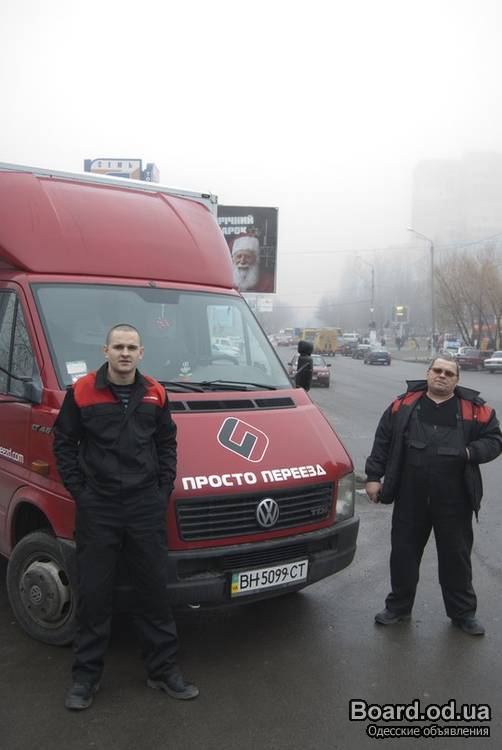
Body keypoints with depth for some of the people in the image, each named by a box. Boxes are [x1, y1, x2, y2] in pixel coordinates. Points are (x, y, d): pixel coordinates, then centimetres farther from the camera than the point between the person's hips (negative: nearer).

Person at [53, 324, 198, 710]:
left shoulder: (155, 394, 4)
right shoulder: (82, 392, -5)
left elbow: (167, 443, 12)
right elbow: (63, 443, 1)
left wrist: (163, 489, 4)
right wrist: (78, 491, -5)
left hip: (147, 507, 2)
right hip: (98, 508, -2)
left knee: (154, 590, 10)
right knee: (94, 594, 7)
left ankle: (164, 670, 23)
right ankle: (86, 675, 23)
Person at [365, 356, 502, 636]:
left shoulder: (475, 408, 1)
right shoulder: (405, 403, 3)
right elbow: (383, 440, 6)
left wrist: (471, 452, -14)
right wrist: (374, 476, 2)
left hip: (454, 500, -1)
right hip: (410, 497, 1)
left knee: (456, 556, 11)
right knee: (403, 553, 12)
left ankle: (463, 612, 30)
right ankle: (399, 606, 30)